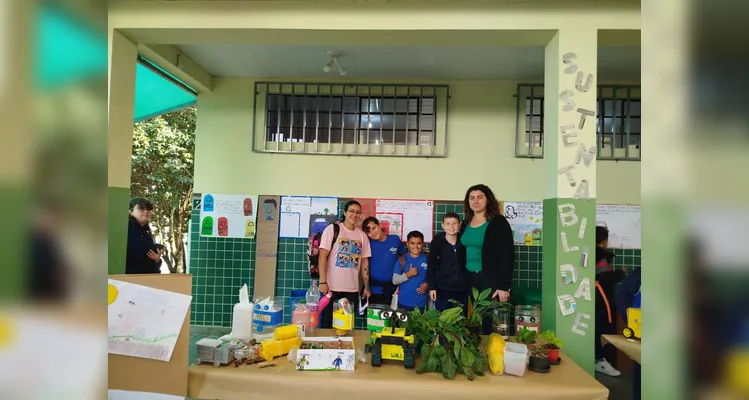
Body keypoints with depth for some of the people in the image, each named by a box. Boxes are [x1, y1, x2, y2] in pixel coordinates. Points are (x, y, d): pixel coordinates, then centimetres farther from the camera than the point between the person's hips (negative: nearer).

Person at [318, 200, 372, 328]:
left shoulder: (362, 235, 9)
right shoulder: (332, 229, -3)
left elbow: (364, 262, 13)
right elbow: (322, 256, -7)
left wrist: (367, 287, 9)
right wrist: (323, 282, -14)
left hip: (352, 289, 4)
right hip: (332, 287, -4)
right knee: (328, 323, 4)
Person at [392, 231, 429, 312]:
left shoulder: (427, 259, -1)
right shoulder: (402, 260, -4)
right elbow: (394, 281, -6)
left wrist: (428, 284, -15)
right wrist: (408, 274, -18)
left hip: (421, 302, 1)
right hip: (404, 302, -1)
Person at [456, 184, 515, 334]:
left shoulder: (499, 222, -8)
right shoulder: (466, 223, 10)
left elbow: (508, 255, -11)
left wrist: (504, 286, -16)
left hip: (491, 279, -5)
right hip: (469, 278, 5)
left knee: (490, 321, 0)